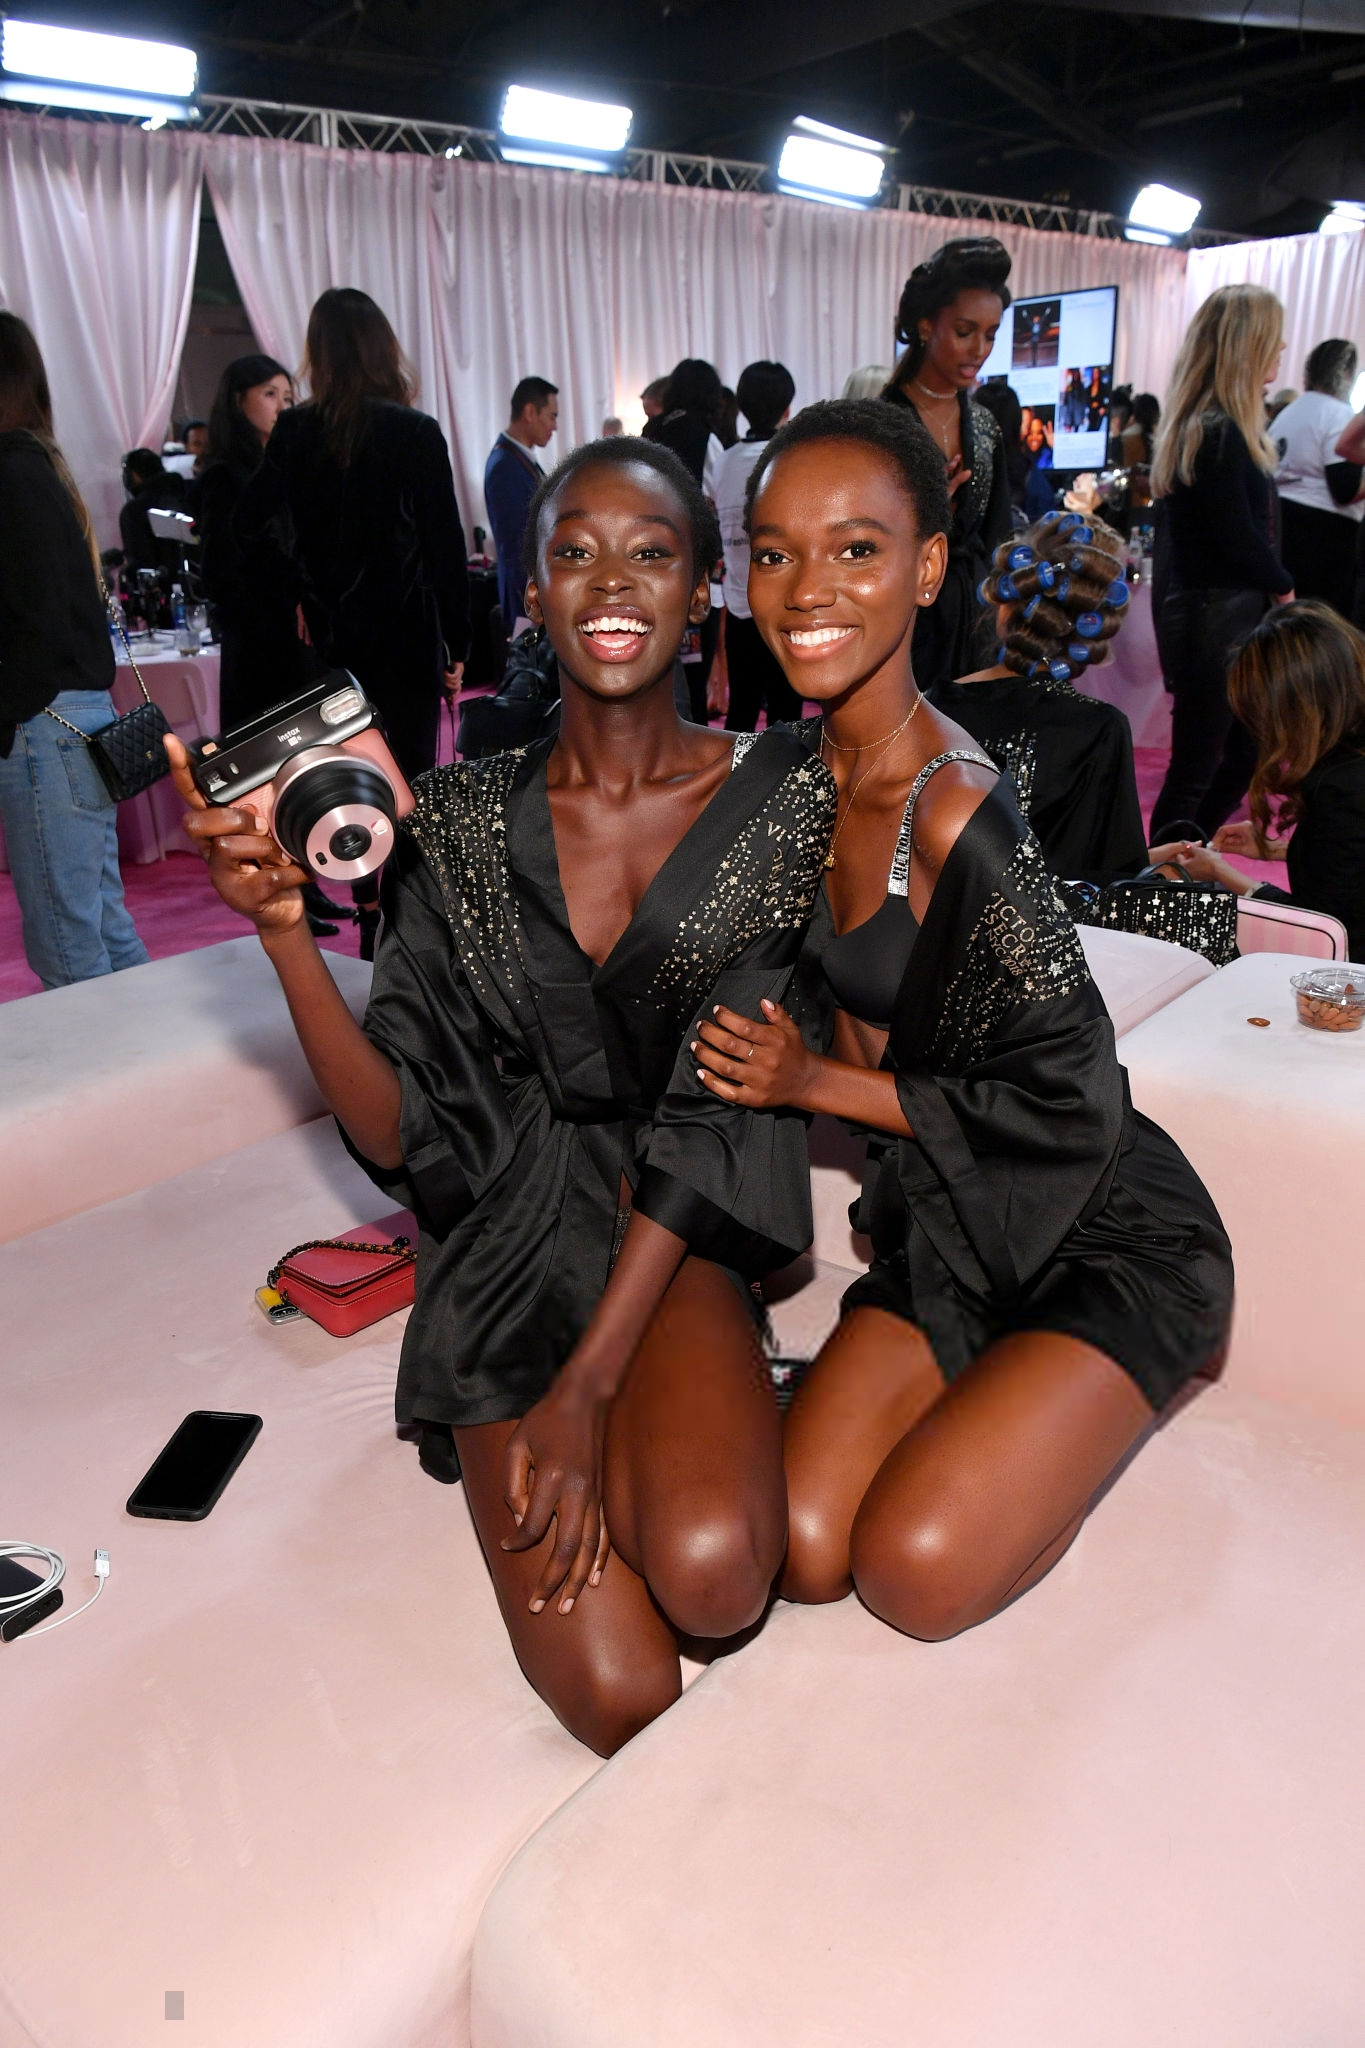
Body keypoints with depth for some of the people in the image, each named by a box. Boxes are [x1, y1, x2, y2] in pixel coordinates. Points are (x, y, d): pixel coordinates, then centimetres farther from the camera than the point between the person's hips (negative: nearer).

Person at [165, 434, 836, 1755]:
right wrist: (284, 933, -20)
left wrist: (587, 1387, -15)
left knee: (713, 1573, -28)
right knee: (620, 1692, -14)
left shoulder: (778, 803, -5)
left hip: (675, 1235, 0)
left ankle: (631, 1433, 5)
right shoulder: (464, 821, -2)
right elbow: (401, 1132, -5)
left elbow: (708, 1116, -10)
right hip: (511, 1240, 0)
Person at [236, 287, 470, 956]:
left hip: (333, 641, 3)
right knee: (408, 783, 2)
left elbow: (255, 532, 0)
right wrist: (455, 643, -2)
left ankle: (369, 916, 20)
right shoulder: (415, 433, -7)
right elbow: (445, 545, -7)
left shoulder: (293, 433, 1)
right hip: (407, 637, -3)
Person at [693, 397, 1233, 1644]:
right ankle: (989, 1391, 17)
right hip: (946, 1237, 6)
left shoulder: (955, 813, -26)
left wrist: (817, 1083, -15)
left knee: (917, 1570, -16)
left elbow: (1071, 1103, -20)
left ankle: (1129, 1381, 9)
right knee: (798, 1550, -8)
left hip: (1102, 1245, -5)